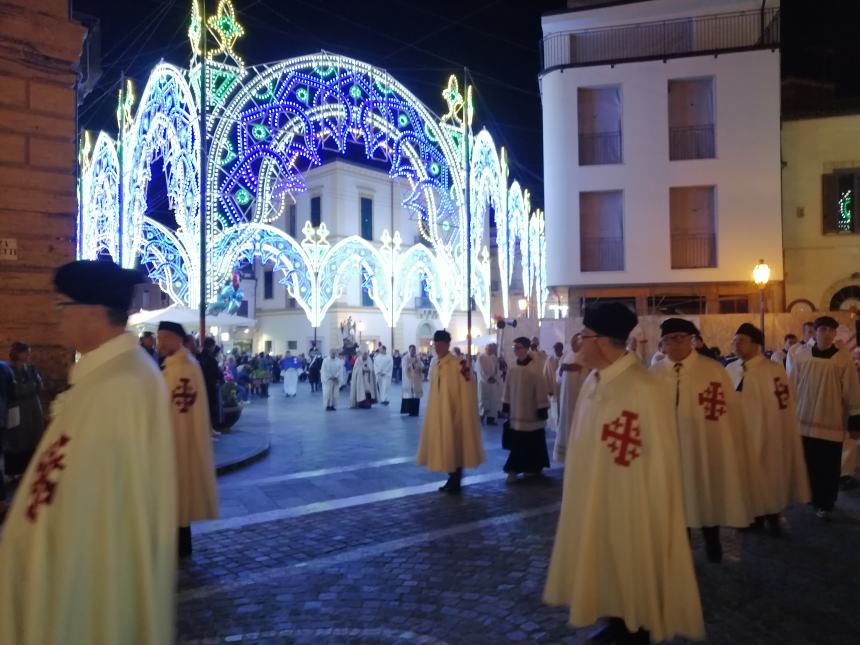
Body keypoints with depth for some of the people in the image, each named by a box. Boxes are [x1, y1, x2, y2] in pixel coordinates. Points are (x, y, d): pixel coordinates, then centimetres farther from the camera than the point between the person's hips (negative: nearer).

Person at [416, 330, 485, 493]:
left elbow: (467, 390, -15)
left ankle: (456, 482, 12)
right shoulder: (434, 364, 7)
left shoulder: (459, 364, -16)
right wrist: (432, 411, 12)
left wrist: (464, 414, -15)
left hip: (454, 412, -7)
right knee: (444, 446, 12)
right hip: (438, 412, 7)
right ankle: (452, 480, 23)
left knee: (455, 446, 1)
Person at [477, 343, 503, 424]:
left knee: (493, 401, 2)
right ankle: (480, 417, 9)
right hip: (483, 382, -4)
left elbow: (497, 369, 7)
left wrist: (495, 378, -10)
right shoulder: (481, 357, -1)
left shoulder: (494, 358, 10)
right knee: (483, 400, 1)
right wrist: (487, 378, -17)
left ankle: (491, 418, 7)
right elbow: (481, 370, -8)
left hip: (493, 382, 4)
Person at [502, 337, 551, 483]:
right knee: (517, 442, 6)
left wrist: (542, 409, -12)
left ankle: (533, 467, 15)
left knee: (532, 442, 5)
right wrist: (506, 405, 11)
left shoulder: (535, 367, -14)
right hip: (516, 411, 5)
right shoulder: (513, 366, 3)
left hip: (531, 411, -5)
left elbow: (541, 389, -12)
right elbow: (508, 387, 10)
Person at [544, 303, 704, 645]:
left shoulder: (643, 390, -25)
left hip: (629, 508, -8)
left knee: (631, 573, 11)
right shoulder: (593, 381, 0)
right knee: (608, 567, 22)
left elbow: (656, 460, -19)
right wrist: (581, 498, 14)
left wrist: (650, 518, -12)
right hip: (595, 501, 8)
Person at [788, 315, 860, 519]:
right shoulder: (801, 355, 0)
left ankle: (825, 504, 19)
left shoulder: (843, 357, -4)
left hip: (832, 423, -2)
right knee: (808, 465, 11)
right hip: (804, 421, 2)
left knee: (829, 468, 4)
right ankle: (814, 499, 29)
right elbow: (791, 386, 7)